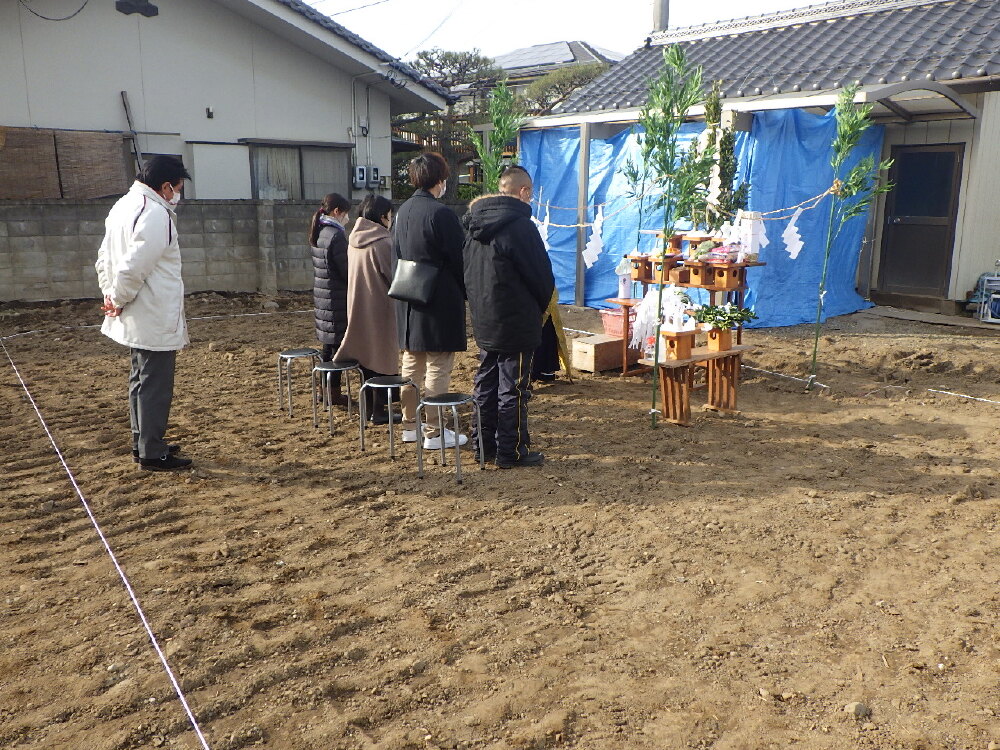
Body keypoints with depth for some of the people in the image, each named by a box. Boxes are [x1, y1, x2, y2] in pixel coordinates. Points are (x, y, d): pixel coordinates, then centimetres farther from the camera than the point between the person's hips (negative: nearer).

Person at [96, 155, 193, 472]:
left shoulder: (123, 205, 12)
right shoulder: (155, 214, -19)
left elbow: (104, 259, 18)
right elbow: (134, 267, -26)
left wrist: (111, 295, 13)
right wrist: (119, 299, -11)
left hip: (135, 320, 10)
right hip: (156, 320, -10)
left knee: (141, 381, 19)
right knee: (155, 386, -1)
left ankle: (143, 443, 31)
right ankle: (152, 454, 8)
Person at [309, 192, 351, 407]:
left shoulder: (318, 234, 12)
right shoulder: (336, 235, -16)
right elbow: (346, 271, -16)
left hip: (322, 296, 9)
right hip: (337, 298, -9)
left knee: (328, 344, 15)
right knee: (338, 343, -1)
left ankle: (325, 388, 22)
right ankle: (334, 391, 5)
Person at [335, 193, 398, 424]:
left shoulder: (354, 239, 4)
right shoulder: (383, 243, -19)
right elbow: (394, 277, -14)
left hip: (358, 308, 7)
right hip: (380, 309, -7)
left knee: (366, 355, 15)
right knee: (381, 358, 2)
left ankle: (369, 407, 24)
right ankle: (379, 411, 7)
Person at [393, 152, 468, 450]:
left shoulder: (402, 212, 9)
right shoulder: (441, 213, -16)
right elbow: (460, 258, -12)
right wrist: (466, 291, 2)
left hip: (408, 303, 8)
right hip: (439, 302, -8)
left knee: (411, 364, 15)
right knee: (438, 368, -1)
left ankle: (410, 424, 25)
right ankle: (434, 433, 5)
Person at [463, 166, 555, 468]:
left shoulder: (476, 225, 8)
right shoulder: (520, 225, -16)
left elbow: (467, 272, 15)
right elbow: (542, 276, -11)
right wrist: (540, 307, 7)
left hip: (483, 322, 8)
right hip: (516, 324, -8)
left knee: (485, 384, 15)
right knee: (513, 388, 0)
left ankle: (484, 444, 24)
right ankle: (511, 451, 8)